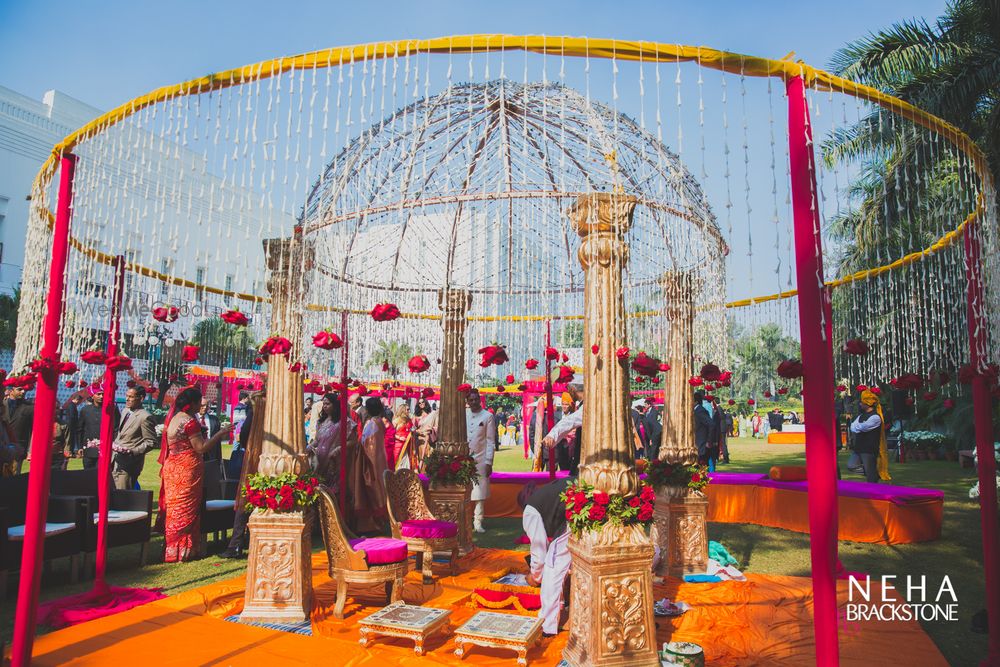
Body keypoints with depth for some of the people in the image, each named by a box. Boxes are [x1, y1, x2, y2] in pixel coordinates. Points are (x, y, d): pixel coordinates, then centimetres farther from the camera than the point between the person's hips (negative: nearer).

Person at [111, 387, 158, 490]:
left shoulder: (145, 417, -15)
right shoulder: (125, 411, 11)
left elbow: (151, 442, -14)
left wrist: (132, 451, -21)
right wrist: (114, 444, 9)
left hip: (129, 464, -8)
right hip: (115, 460, 8)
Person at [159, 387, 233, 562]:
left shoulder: (174, 417, 12)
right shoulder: (189, 421, -16)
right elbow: (201, 447, -18)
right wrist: (220, 433, -13)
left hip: (173, 468, 9)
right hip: (187, 470, -9)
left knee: (175, 509, 13)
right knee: (186, 510, 0)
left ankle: (172, 549, 19)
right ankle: (183, 551, 7)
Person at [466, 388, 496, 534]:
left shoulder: (488, 416, 0)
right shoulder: (463, 415, 7)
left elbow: (491, 441, -2)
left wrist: (489, 462, -7)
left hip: (480, 459, -2)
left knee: (480, 493, 0)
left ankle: (478, 522, 7)